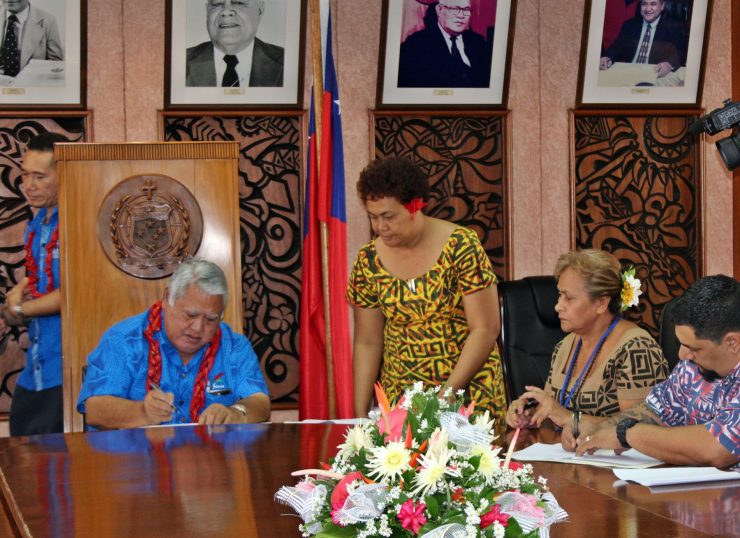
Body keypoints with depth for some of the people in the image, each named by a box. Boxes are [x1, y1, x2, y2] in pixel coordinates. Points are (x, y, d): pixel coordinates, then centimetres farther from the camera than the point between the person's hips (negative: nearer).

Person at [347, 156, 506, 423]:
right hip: (399, 394, 3)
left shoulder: (461, 246, -12)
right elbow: (367, 343, 4)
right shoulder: (368, 261, -1)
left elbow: (485, 329, -12)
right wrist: (359, 413, -1)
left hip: (468, 388, -3)